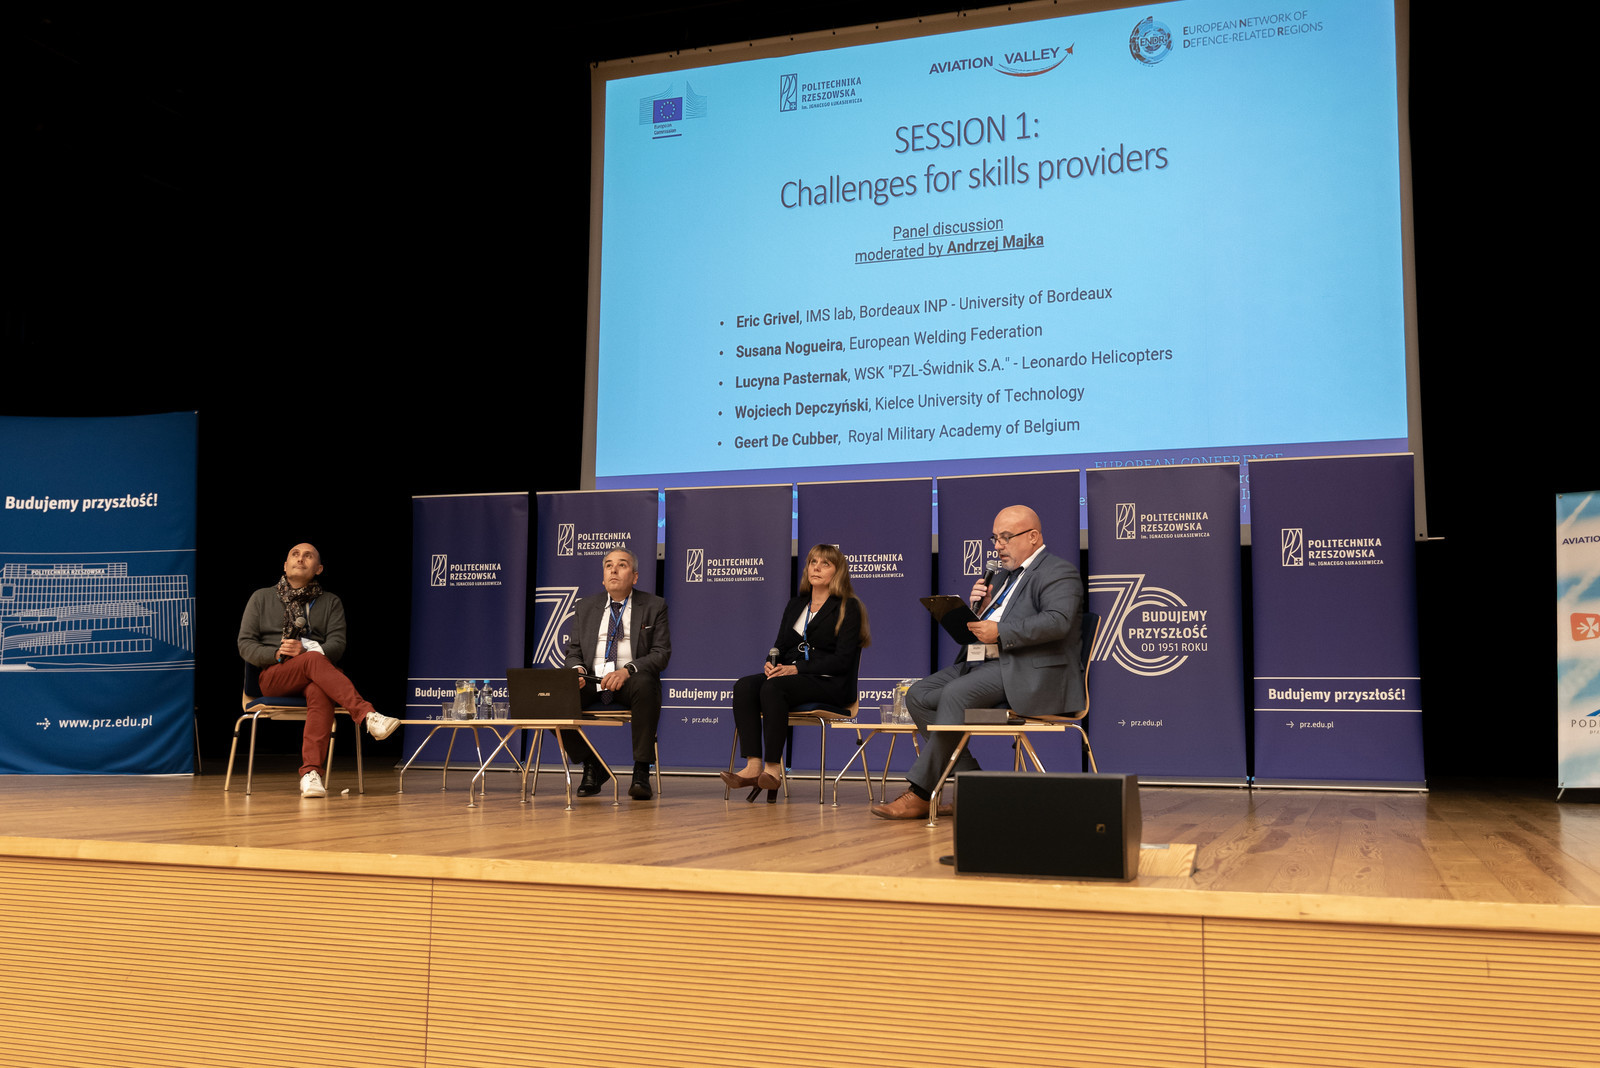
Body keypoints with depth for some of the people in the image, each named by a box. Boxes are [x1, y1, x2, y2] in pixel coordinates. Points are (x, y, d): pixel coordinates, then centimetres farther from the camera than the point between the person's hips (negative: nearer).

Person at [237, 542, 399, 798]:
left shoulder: (331, 603, 18)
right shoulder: (262, 598, 19)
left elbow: (337, 645, 3)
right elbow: (245, 644, 10)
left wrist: (304, 651, -17)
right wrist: (276, 654, -10)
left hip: (315, 677, 1)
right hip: (274, 676, -1)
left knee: (319, 692, -38)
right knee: (314, 660, -36)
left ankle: (311, 772, -49)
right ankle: (367, 715, -51)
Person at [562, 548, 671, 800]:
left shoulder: (654, 606, 7)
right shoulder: (585, 608, 17)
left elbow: (661, 654, -2)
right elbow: (573, 651, 16)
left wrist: (627, 670, -20)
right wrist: (577, 669, -10)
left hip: (630, 682, -3)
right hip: (591, 681, 3)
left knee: (644, 684, -39)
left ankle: (641, 772, -30)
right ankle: (592, 767, -5)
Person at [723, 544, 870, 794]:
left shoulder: (848, 608, 1)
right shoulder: (796, 605, 22)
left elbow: (842, 660, -9)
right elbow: (781, 646, 21)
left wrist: (796, 669, -18)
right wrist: (771, 663, -5)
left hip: (830, 683, -6)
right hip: (790, 675, 6)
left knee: (773, 688, -34)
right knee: (744, 687, -23)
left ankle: (773, 768, -30)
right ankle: (753, 766, -33)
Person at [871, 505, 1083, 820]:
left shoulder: (1058, 572, -1)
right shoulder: (1004, 576, 26)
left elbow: (1056, 622, -20)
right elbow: (973, 628, 26)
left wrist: (999, 633, -22)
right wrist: (979, 607, 3)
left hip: (1028, 672, -10)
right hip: (980, 663, 10)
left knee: (955, 695, -31)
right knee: (919, 695, -8)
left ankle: (920, 794, -25)